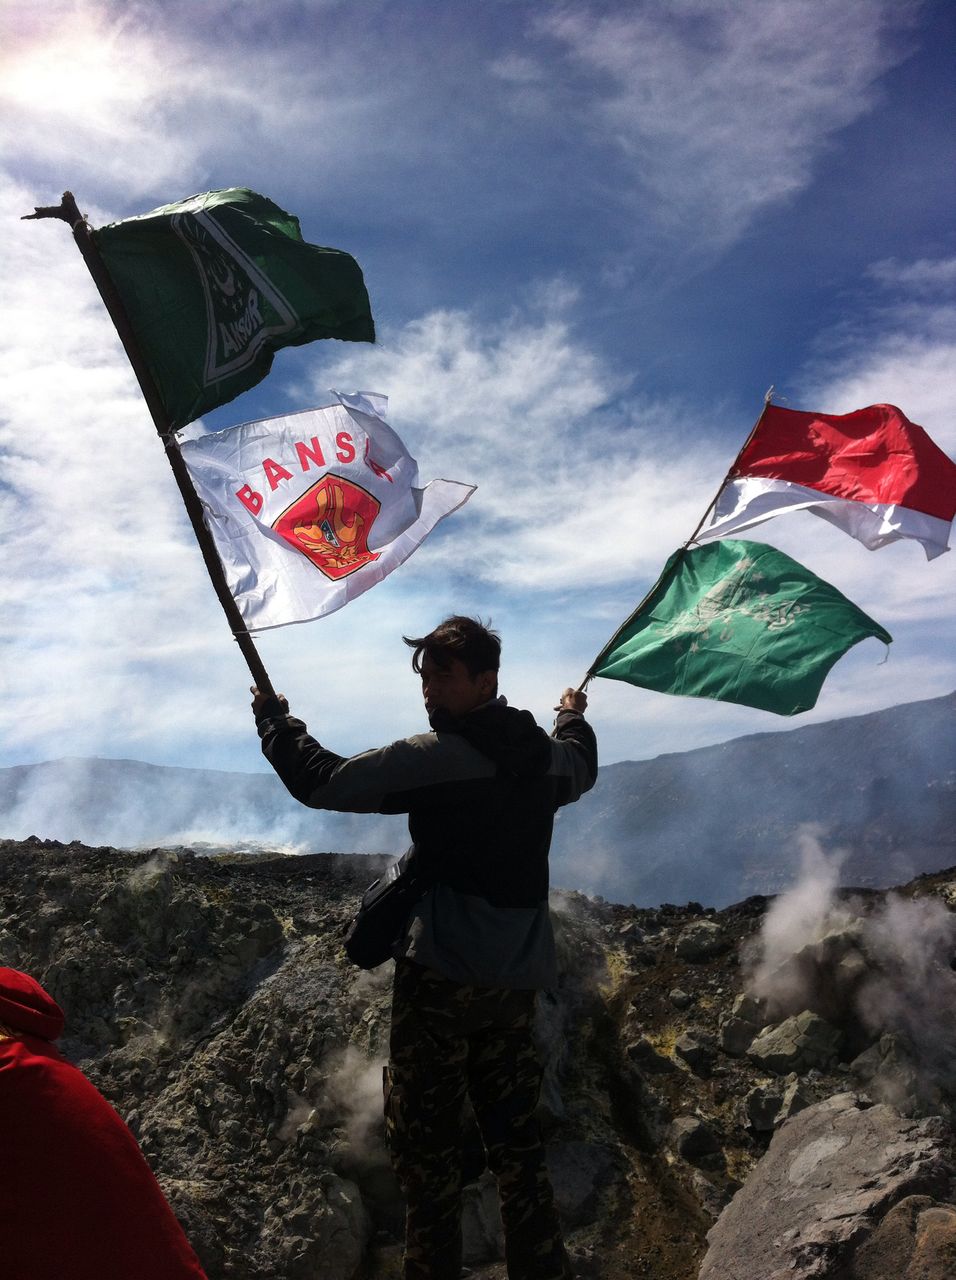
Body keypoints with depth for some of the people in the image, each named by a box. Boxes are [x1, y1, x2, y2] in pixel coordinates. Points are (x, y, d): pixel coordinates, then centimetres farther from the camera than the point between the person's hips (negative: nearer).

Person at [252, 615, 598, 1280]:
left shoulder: (432, 757, -16)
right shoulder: (546, 751, 5)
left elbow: (320, 781, -13)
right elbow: (583, 768, 30)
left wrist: (274, 717, 4)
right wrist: (574, 718, 51)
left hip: (441, 976, -7)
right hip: (519, 977, 7)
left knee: (427, 1143, 7)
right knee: (516, 1139, 16)